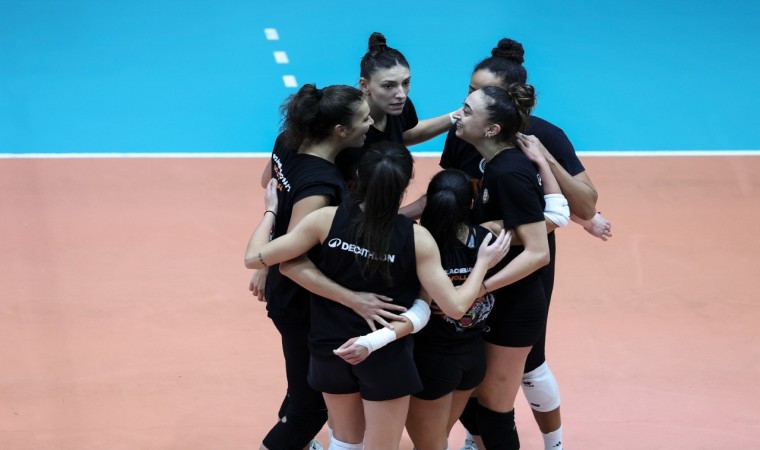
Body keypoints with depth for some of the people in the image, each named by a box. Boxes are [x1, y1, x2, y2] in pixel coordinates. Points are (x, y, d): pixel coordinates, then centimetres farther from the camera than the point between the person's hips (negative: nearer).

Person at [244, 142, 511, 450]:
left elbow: (254, 258, -11)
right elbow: (455, 304, -13)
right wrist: (483, 263, 2)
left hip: (330, 351, 2)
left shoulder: (327, 219, -15)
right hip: (387, 358, -2)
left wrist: (271, 210, 6)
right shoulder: (416, 238, -17)